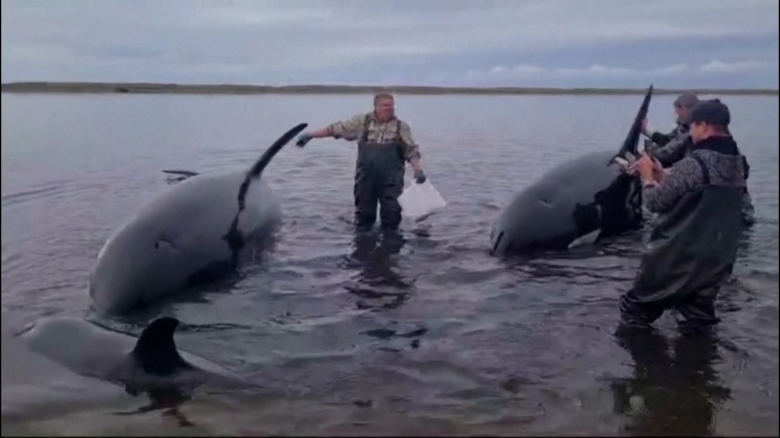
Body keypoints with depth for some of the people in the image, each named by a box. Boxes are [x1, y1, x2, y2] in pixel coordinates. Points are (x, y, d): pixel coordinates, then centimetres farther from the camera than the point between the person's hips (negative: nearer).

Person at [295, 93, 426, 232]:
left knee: (392, 212, -1)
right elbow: (335, 129, 7)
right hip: (365, 177, 1)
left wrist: (418, 170, -15)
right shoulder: (362, 121, 5)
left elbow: (411, 151, 1)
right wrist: (310, 135, 6)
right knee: (364, 211, 10)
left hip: (391, 179, -1)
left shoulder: (401, 127, 4)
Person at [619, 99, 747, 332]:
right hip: (717, 262, 8)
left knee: (635, 309, 9)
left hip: (677, 259, -8)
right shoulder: (737, 164, 8)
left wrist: (648, 177, 5)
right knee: (699, 321, 16)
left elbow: (655, 202, -13)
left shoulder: (693, 164, -20)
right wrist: (660, 175, 16)